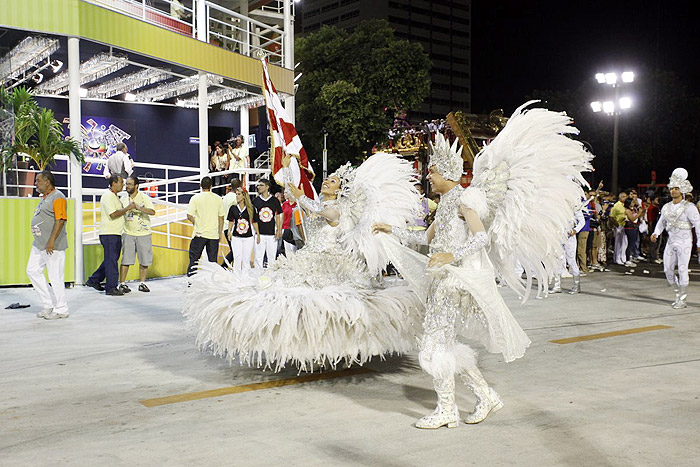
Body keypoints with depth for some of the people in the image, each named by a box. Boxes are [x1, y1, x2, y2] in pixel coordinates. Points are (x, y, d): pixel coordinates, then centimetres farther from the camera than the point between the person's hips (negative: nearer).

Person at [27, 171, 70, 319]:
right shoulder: (44, 198, 18)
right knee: (32, 270, 9)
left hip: (53, 245, -10)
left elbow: (60, 220, -21)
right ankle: (49, 304, 17)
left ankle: (61, 310, 5)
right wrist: (41, 241, 23)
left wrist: (51, 241, -26)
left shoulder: (57, 197, -13)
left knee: (55, 276, -5)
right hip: (39, 244, 10)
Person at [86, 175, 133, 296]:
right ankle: (111, 288, -1)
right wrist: (128, 208, -15)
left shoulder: (114, 196, 19)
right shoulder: (108, 196, -13)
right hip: (109, 233, -10)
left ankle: (94, 280, 25)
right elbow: (113, 214, -22)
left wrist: (129, 207, 12)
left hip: (116, 234, 10)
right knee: (111, 261, -6)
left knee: (111, 259, 15)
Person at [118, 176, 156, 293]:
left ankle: (142, 283, 17)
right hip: (128, 234, 2)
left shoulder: (144, 197, -5)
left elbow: (152, 212, -20)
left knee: (144, 260, 5)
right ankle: (122, 283, 4)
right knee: (125, 260, -3)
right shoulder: (123, 199, 6)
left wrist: (139, 208, -31)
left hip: (144, 234, -2)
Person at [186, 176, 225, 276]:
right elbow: (221, 217, 5)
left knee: (194, 258, 7)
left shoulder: (195, 198, -5)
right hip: (214, 234, 2)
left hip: (199, 234, -2)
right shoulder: (218, 199, 1)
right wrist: (220, 233, 14)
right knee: (213, 260, 7)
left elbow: (189, 216, -6)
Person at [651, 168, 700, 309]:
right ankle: (678, 294, 20)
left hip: (684, 242, -6)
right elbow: (661, 222, 19)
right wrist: (656, 233, 0)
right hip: (671, 242, 6)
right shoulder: (666, 207, 10)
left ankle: (683, 300, 2)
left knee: (682, 270, -6)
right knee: (667, 269, 4)